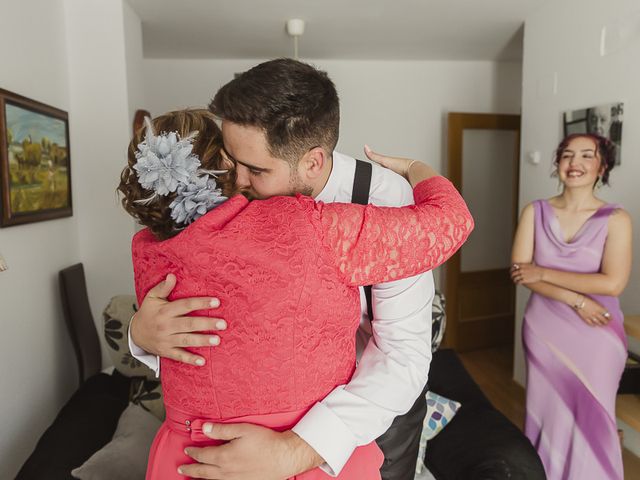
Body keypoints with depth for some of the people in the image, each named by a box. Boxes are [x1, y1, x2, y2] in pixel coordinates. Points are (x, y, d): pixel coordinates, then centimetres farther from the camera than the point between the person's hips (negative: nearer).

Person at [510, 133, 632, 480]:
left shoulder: (615, 219, -5)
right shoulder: (535, 212, -1)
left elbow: (612, 283, -15)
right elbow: (519, 272, -8)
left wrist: (543, 273, -15)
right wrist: (576, 300, -15)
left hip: (596, 336, -1)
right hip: (543, 330, 1)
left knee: (591, 420, 10)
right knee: (546, 415, 12)